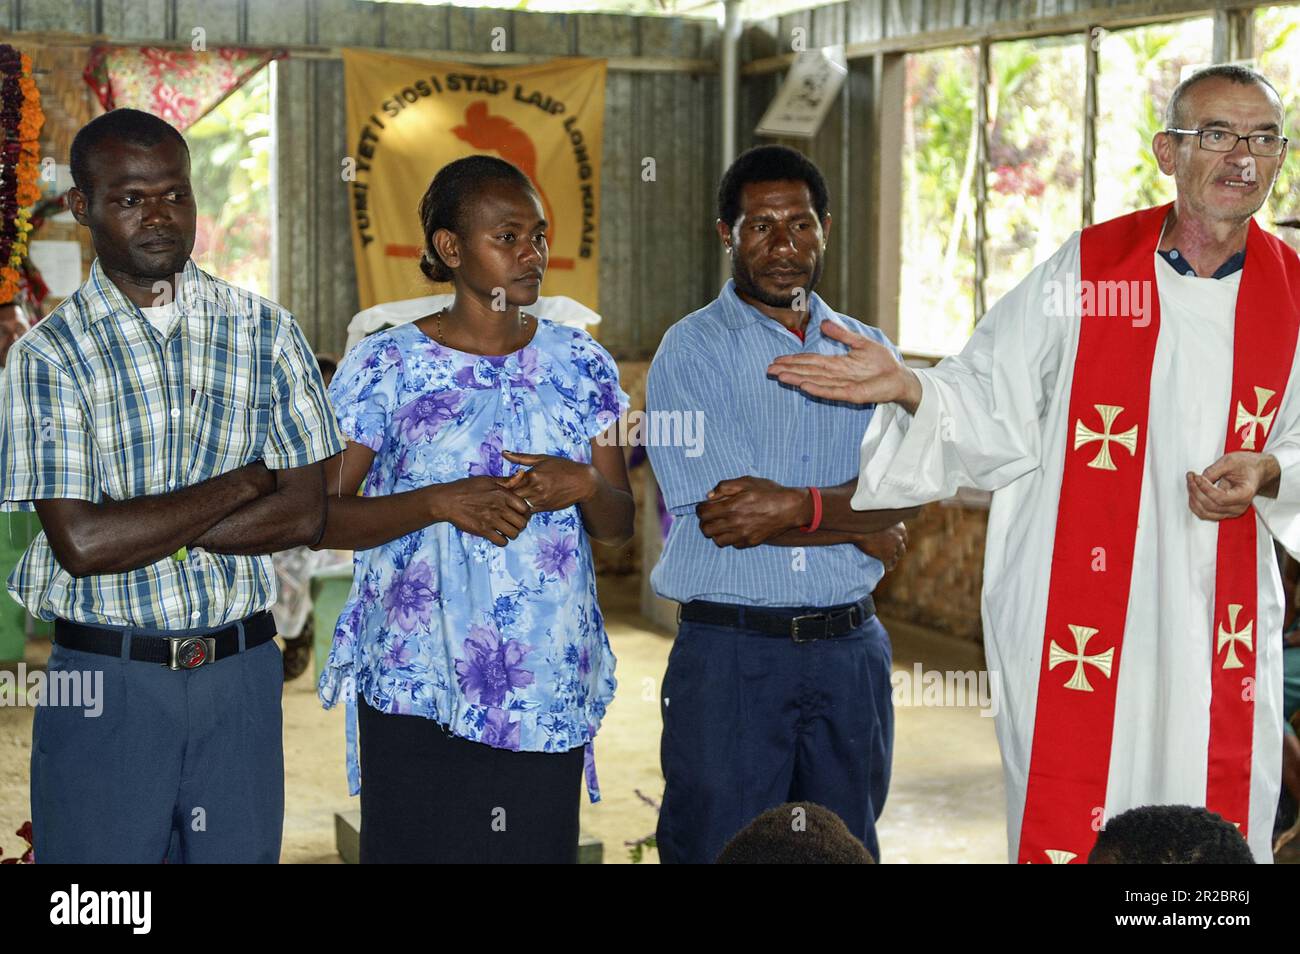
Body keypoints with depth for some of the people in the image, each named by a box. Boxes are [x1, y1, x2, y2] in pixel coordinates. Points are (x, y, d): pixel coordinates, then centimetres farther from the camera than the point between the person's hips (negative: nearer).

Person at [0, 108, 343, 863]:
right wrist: (246, 482, -10)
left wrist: (144, 526, -13)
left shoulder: (265, 331, 4)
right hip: (105, 684, -2)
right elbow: (82, 544, -16)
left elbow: (306, 514, -3)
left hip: (241, 680, 2)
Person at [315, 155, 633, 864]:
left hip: (549, 686, 3)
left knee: (539, 847, 6)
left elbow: (620, 526, 10)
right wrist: (441, 502, -18)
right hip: (416, 687, -2)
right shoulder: (385, 366, -2)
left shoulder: (579, 364, 7)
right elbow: (323, 518, -5)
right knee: (414, 845, 2)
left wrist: (584, 486, -13)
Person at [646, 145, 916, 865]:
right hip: (729, 651, -4)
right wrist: (861, 528, -5)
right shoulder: (690, 351, -3)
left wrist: (798, 505, -21)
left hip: (850, 650, 4)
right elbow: (722, 515, -13)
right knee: (718, 852, 0)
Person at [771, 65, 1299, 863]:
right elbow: (991, 408, -1)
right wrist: (909, 389, -18)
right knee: (1069, 829, 1)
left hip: (1223, 631, 2)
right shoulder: (1084, 270, -2)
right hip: (1079, 617, -2)